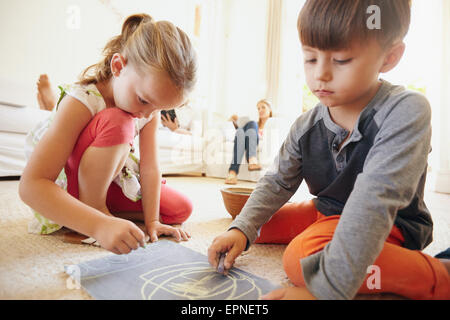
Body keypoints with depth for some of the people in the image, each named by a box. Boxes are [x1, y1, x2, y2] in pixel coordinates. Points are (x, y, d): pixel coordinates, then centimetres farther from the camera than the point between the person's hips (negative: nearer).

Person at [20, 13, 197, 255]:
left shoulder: (152, 106, -13)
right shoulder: (81, 101, -32)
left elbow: (150, 168, -13)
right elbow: (31, 186, -38)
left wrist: (152, 221, -19)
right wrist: (99, 226, -48)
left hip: (110, 181, 6)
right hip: (66, 188, -6)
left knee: (181, 209, -4)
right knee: (118, 123, -34)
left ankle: (102, 209, -3)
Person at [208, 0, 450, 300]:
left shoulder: (406, 111, -25)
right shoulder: (306, 127, -7)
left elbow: (375, 199, -36)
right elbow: (277, 182, -1)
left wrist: (325, 288, -41)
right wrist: (242, 230, -17)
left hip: (391, 224, -6)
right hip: (328, 213, 7)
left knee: (303, 258, -33)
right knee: (260, 224, 3)